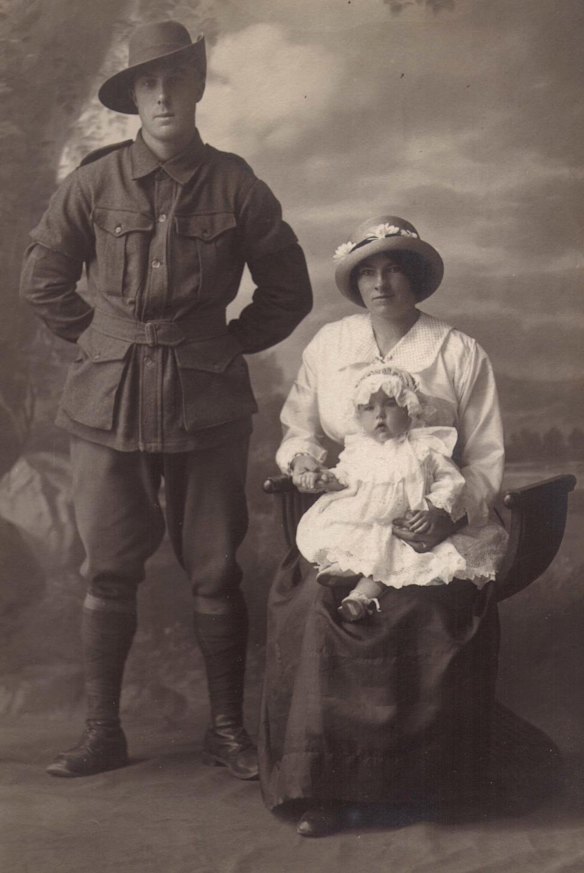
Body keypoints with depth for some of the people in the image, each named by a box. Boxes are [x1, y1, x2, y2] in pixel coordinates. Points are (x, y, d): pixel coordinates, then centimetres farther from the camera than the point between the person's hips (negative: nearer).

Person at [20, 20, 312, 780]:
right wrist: (99, 340, 7)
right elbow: (42, 280, 12)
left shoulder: (235, 186, 0)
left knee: (215, 574, 6)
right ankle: (103, 732, 18)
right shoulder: (96, 182, 0)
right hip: (108, 407, 0)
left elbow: (289, 292, 10)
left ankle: (228, 729, 19)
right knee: (108, 573, 5)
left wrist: (227, 345, 6)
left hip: (207, 407, 0)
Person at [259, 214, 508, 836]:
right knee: (314, 606, -29)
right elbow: (297, 428, 21)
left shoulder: (460, 354, 5)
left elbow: (486, 457, 4)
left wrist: (452, 511, -13)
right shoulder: (327, 347, 13)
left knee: (439, 614, -31)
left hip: (431, 528, -1)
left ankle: (422, 777, -10)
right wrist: (303, 456, -3)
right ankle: (323, 784, -18)